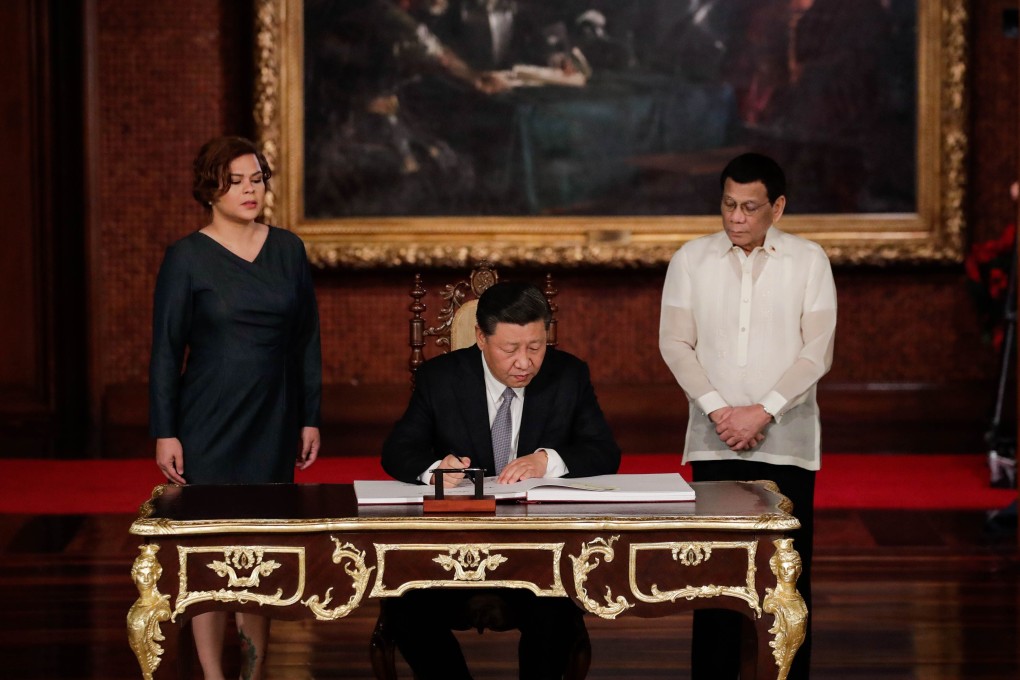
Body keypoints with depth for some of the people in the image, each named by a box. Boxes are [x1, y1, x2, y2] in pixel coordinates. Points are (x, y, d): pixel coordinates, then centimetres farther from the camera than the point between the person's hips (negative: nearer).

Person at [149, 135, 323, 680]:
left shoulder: (288, 250, 7)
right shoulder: (187, 258, -3)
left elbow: (307, 341, 11)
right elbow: (166, 350, -3)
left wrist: (310, 418, 7)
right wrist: (165, 432, -8)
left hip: (274, 423, 3)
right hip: (209, 425, -3)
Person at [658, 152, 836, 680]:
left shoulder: (808, 261, 2)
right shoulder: (691, 260, 6)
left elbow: (817, 352, -3)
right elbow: (674, 343, 2)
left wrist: (764, 411, -11)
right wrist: (718, 409, -9)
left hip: (786, 441, -1)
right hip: (714, 440, 1)